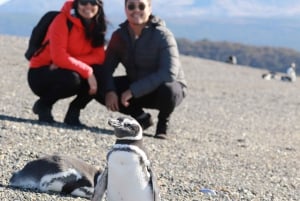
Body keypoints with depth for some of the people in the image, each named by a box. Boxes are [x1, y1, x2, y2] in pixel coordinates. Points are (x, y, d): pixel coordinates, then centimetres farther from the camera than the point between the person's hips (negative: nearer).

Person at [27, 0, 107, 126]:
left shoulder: (96, 25, -1)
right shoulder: (63, 20, -19)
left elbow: (99, 56, -12)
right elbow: (58, 56, -28)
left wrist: (70, 62, -27)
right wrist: (88, 71, -33)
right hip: (41, 74, -5)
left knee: (100, 74, -22)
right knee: (72, 79, -36)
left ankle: (73, 114, -5)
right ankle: (43, 105, -6)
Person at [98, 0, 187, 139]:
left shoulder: (163, 36, -22)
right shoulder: (119, 35, -7)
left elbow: (169, 73, -33)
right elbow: (107, 67, -10)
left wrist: (133, 91, -36)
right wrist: (109, 90, -31)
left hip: (170, 87, -5)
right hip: (135, 88, 5)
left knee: (167, 89, -40)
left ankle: (163, 123, -5)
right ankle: (142, 118, 5)